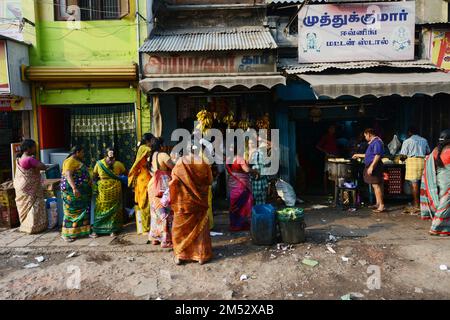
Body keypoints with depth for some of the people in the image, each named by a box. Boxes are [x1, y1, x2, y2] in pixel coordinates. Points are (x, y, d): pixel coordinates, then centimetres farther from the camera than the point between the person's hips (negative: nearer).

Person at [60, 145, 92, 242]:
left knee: (81, 211, 10)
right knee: (72, 211, -5)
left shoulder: (77, 161, 18)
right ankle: (66, 234, 2)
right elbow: (68, 175, -24)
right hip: (73, 191, -10)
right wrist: (74, 188, -34)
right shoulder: (70, 161, -13)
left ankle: (78, 230, 17)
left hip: (81, 191, 10)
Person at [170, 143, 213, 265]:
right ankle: (201, 255, 14)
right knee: (200, 227, 12)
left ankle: (180, 255, 15)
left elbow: (174, 181, -6)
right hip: (199, 201, 1)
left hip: (183, 201, -1)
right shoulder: (203, 163, -8)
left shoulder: (181, 162, -11)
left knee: (181, 227, 11)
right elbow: (209, 181, 0)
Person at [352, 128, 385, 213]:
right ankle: (378, 204, 21)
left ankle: (381, 205, -9)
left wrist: (371, 166, -24)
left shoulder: (377, 142, -12)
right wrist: (358, 155, 37)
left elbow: (378, 155, -20)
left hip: (374, 166, -11)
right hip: (371, 166, 11)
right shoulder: (372, 142, 20)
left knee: (376, 185, -11)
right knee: (375, 186, 14)